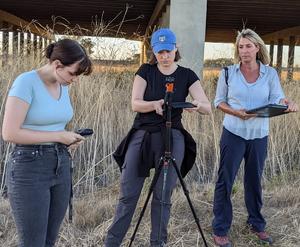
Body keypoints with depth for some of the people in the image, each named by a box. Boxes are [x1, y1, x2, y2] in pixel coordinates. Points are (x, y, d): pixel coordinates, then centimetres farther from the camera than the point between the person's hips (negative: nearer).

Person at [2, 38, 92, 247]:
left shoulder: (63, 85, 8)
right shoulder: (26, 82, -14)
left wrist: (70, 139, 3)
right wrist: (59, 137, -16)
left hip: (61, 165, 7)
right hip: (30, 167, -7)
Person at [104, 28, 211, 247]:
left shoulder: (187, 75, 3)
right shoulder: (145, 71, 4)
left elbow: (208, 108, -5)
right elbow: (135, 104, -7)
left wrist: (198, 105, -29)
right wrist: (156, 104, -26)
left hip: (172, 138, 0)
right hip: (141, 135, 1)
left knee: (163, 195, 4)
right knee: (128, 194, 1)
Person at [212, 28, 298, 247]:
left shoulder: (270, 73, 1)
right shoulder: (228, 73, -1)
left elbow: (276, 100, -6)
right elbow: (219, 101, 2)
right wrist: (234, 112, -17)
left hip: (259, 135, 2)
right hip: (233, 133, -2)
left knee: (254, 180, 15)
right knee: (225, 181, 0)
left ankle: (257, 224, 33)